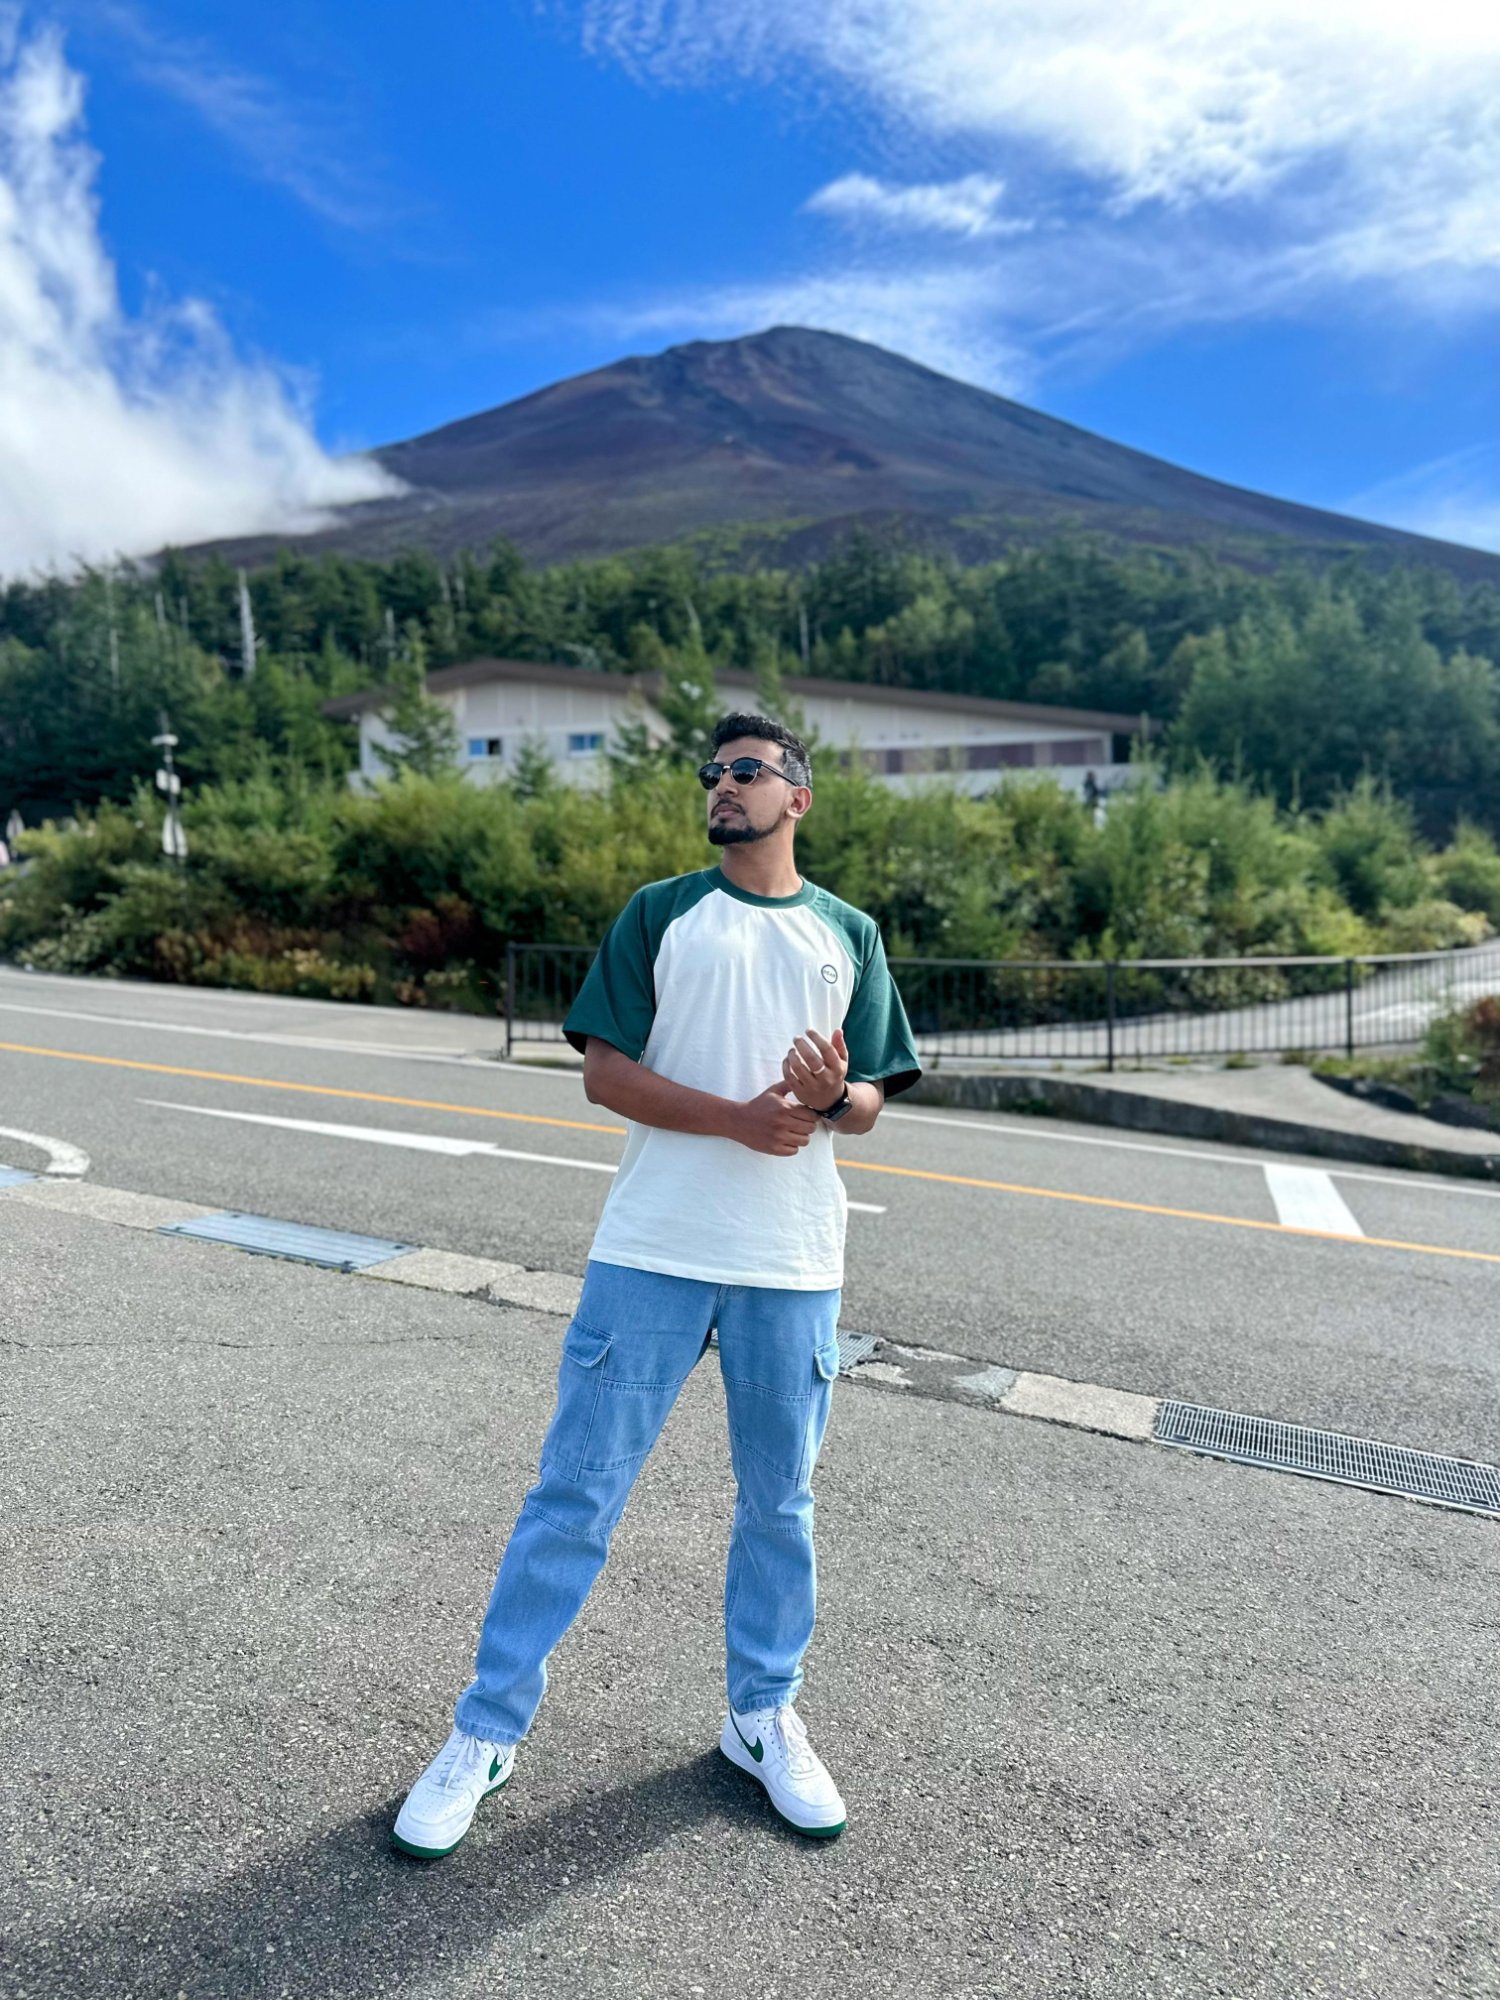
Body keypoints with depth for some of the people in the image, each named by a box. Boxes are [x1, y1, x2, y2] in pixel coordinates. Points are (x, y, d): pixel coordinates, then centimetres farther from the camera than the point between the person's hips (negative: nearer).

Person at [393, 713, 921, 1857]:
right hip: (650, 1254, -1)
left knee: (780, 1501, 14)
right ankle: (487, 1733, 23)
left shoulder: (849, 934, 9)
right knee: (575, 1491, 5)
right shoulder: (660, 913, 5)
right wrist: (738, 1117, -17)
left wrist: (834, 1093, -15)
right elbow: (605, 1071, -4)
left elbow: (868, 1108, 9)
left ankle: (764, 1718, 36)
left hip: (794, 1266, 2)